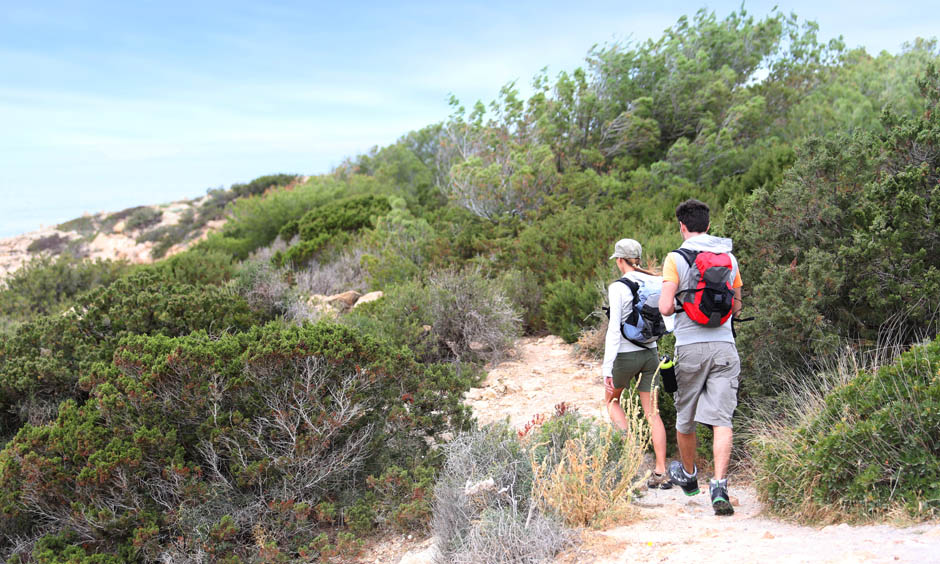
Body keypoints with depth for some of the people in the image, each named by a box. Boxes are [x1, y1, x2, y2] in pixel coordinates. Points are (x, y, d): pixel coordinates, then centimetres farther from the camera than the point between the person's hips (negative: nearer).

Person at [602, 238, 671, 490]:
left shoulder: (617, 288, -14)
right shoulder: (655, 283, 2)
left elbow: (614, 330, -18)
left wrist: (607, 368, -16)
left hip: (626, 355, -5)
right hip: (650, 354, 5)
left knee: (611, 400, 22)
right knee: (652, 413, 7)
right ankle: (661, 472, 4)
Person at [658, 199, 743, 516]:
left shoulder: (676, 258, -4)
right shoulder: (729, 257, 9)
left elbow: (665, 307, -12)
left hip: (690, 346, -2)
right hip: (724, 346, 3)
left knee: (685, 418, 16)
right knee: (721, 419, -2)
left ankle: (688, 476, 35)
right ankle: (719, 486, -15)